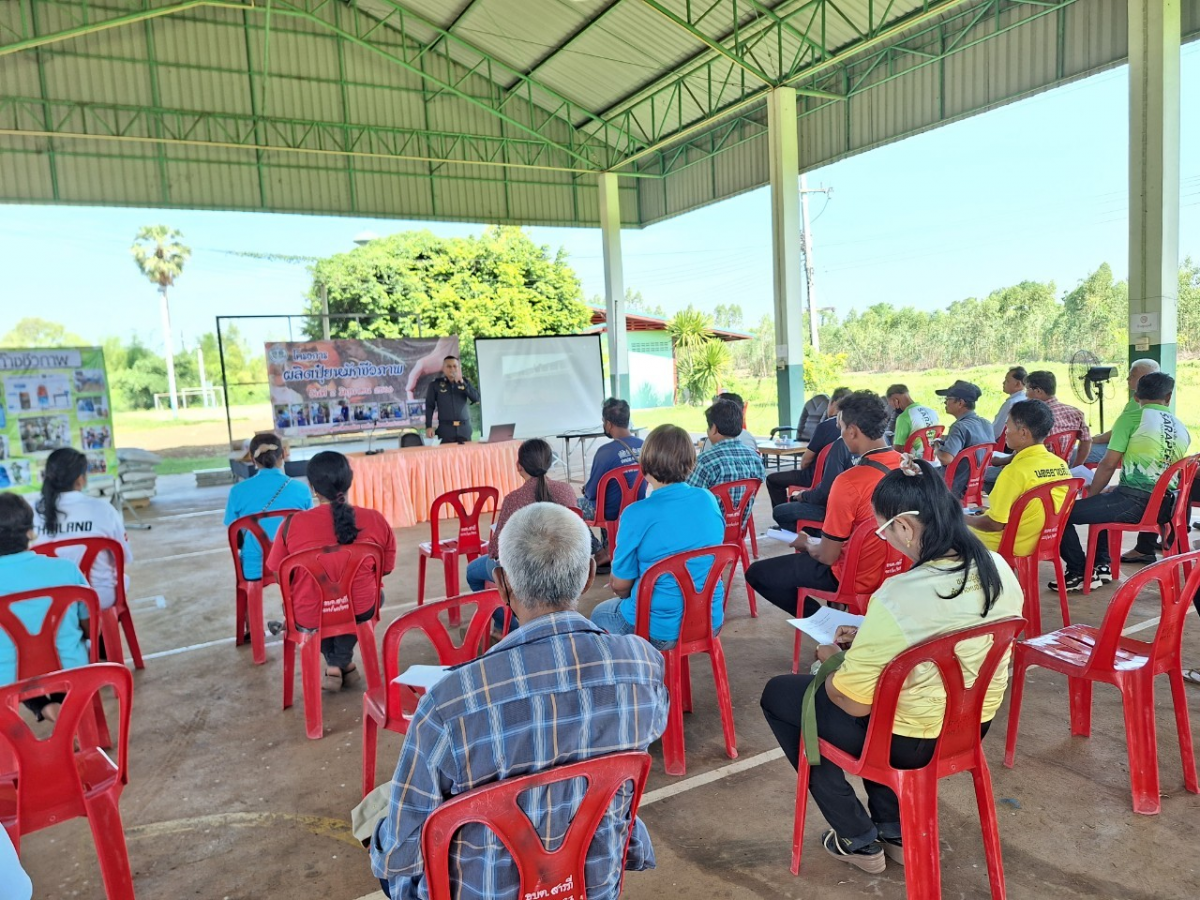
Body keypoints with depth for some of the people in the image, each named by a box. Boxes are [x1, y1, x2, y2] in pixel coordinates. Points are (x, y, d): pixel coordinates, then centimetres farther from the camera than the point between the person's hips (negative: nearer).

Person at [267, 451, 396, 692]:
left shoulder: (293, 524, -15)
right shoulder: (375, 520, -11)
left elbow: (277, 573, 0)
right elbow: (386, 567, 4)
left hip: (309, 618, 0)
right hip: (360, 611, 0)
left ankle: (334, 665, 34)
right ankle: (343, 662, 37)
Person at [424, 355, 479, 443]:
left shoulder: (465, 382, 11)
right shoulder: (435, 384, 3)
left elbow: (476, 399, -1)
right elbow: (429, 406, 4)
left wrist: (462, 383, -9)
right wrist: (428, 426, -3)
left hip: (464, 428, 3)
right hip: (445, 428, -2)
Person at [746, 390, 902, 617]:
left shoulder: (849, 481, -28)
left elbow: (827, 556, -19)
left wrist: (805, 544, 3)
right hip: (892, 569, 8)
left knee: (756, 573, 3)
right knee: (813, 544, 33)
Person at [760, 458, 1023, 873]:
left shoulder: (897, 598, -32)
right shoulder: (1000, 570, -8)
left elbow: (852, 702, -21)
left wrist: (832, 659, -1)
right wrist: (868, 639, 9)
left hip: (912, 740, -7)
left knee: (778, 694, 13)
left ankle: (858, 840, 21)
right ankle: (895, 831, 32)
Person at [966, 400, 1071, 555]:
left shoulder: (1016, 471, -25)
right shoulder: (1061, 465, -3)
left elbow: (995, 524, -20)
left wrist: (965, 518, -2)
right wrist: (992, 510, 16)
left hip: (1014, 547, -7)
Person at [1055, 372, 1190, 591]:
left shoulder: (1132, 417, -3)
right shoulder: (1182, 430, 16)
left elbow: (1108, 465, -5)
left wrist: (1090, 495, 9)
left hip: (1135, 502, -8)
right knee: (1101, 503, 33)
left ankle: (1079, 573, 5)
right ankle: (1102, 565, 28)